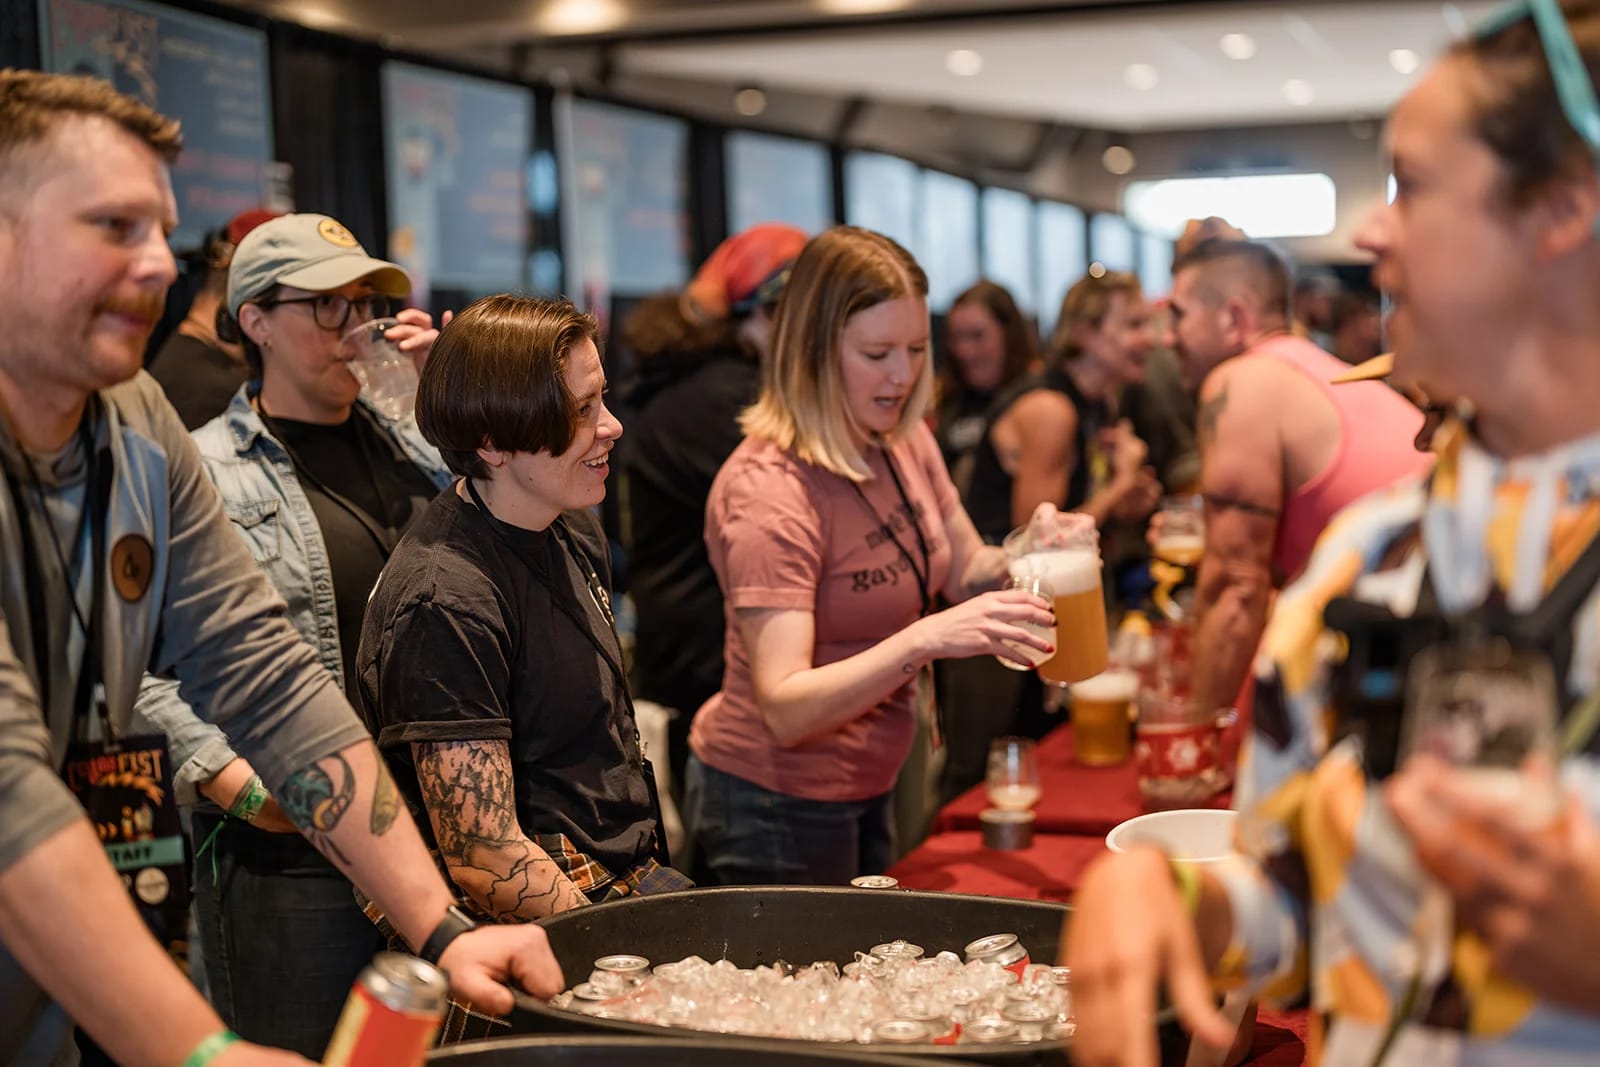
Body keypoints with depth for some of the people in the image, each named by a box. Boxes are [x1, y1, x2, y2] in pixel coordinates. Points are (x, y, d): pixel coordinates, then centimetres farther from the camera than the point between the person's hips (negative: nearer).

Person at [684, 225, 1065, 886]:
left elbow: (963, 571, 12)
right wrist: (924, 640, -43)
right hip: (777, 803, -8)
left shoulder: (905, 441, -2)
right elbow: (785, 711, -31)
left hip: (865, 787, 8)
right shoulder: (767, 489, -26)